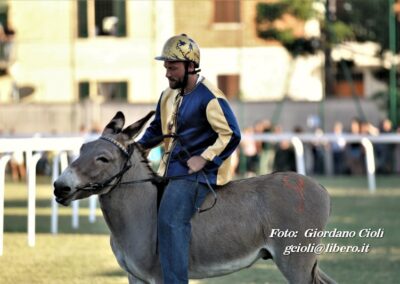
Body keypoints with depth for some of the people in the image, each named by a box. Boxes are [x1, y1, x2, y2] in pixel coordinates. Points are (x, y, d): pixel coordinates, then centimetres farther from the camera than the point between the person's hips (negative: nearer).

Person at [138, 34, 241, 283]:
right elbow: (157, 129, 26)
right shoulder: (169, 96, 14)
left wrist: (204, 159, -20)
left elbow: (231, 135, -15)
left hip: (197, 172, -10)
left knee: (171, 219, -27)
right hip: (172, 169, 10)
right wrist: (138, 146, 9)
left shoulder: (209, 97, -12)